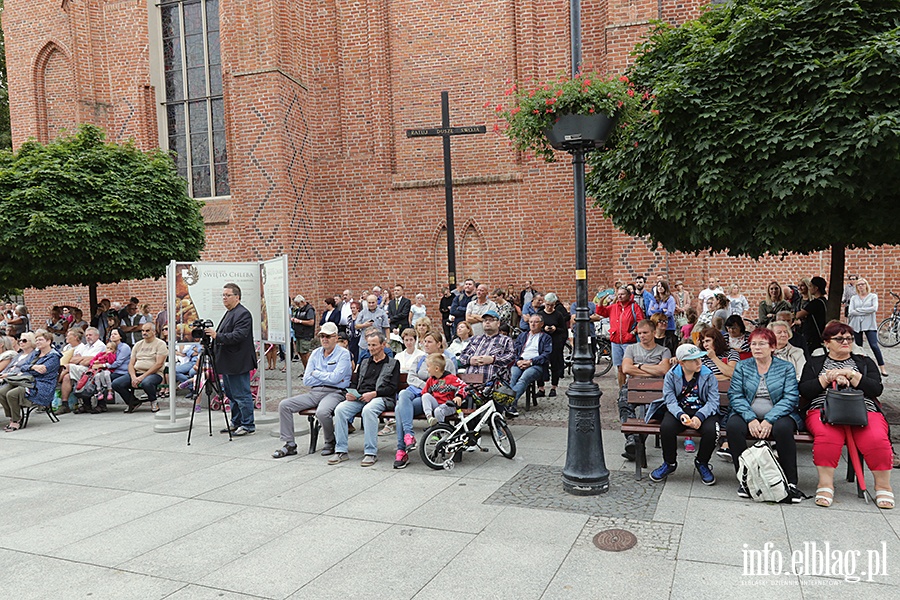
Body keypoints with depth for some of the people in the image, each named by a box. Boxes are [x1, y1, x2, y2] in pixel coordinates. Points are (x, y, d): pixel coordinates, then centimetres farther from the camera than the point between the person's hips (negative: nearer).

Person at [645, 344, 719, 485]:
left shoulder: (708, 375, 0)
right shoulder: (671, 375, 0)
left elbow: (713, 401, -7)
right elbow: (670, 400, -7)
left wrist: (700, 416, -26)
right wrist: (681, 415, -29)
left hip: (703, 411, 0)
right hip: (678, 411, 0)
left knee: (710, 431, -31)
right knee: (666, 428, -30)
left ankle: (702, 463, 2)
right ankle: (670, 463, -1)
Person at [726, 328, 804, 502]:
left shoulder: (786, 368, 6)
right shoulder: (742, 367, 9)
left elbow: (790, 397, -6)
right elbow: (735, 395, -1)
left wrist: (769, 420, -20)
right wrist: (750, 419, -18)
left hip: (777, 416, -1)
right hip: (749, 415, 1)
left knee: (783, 428, -35)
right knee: (733, 426, -30)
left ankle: (791, 482, -22)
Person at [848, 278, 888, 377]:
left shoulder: (873, 296, 3)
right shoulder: (853, 298, 8)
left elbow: (874, 308, -13)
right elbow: (850, 312, -3)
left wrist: (858, 310, -10)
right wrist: (866, 311, -9)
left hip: (869, 325, -2)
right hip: (856, 325, 2)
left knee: (874, 346, -10)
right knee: (858, 347, 8)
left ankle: (882, 368, -5)